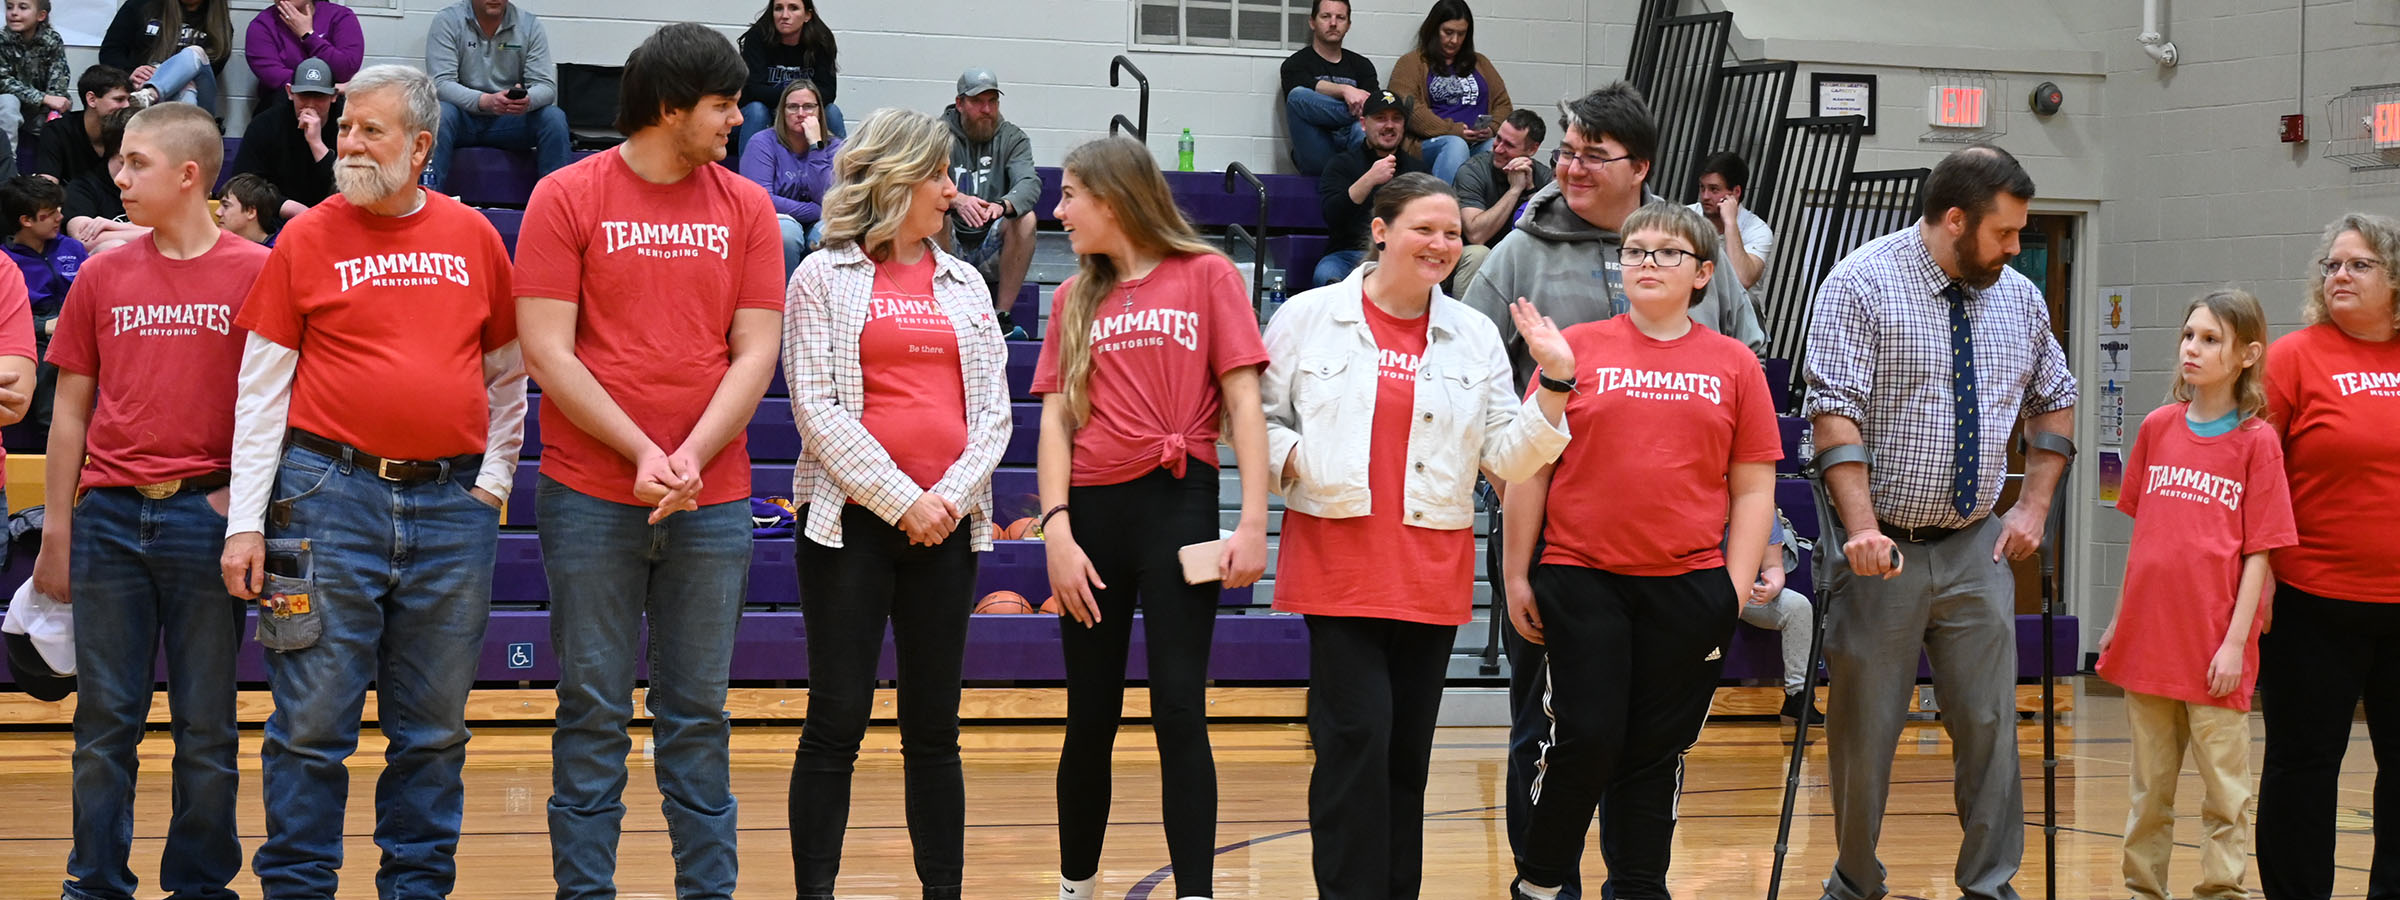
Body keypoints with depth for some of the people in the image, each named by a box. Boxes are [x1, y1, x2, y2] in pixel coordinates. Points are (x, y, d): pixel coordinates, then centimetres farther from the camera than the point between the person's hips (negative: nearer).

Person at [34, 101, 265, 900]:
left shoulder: (256, 272, -1)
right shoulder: (103, 276, 9)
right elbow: (71, 409, 12)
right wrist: (57, 529, 8)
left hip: (206, 515, -2)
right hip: (109, 513, 3)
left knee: (207, 724, 4)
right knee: (105, 718, 5)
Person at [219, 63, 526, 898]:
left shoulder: (473, 236, 8)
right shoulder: (307, 239, 2)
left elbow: (507, 372, 17)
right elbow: (261, 388, 2)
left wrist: (494, 478, 6)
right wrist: (245, 521, -4)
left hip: (452, 502, 2)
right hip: (331, 494, -2)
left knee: (434, 726, 8)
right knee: (313, 719, -1)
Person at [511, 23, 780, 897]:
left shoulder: (747, 207, 8)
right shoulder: (566, 197, -1)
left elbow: (755, 351, 4)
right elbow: (546, 350, -6)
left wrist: (690, 457, -10)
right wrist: (642, 453, -12)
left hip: (711, 500, 2)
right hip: (590, 497, -2)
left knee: (698, 713, 7)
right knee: (593, 710, 2)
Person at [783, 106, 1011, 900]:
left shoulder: (964, 284, 14)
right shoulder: (825, 277, 2)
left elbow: (994, 408, 8)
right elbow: (817, 408, -6)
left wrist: (953, 494, -7)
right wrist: (900, 500, -12)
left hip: (946, 525, 4)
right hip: (852, 520, -4)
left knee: (934, 728, 7)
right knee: (838, 719, -3)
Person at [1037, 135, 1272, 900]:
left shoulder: (1206, 275, 3)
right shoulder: (1074, 297, 13)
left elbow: (1242, 402, -1)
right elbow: (1057, 417, 8)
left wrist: (1252, 522, -9)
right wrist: (1056, 528, -5)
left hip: (1178, 502, -3)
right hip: (1094, 510, 4)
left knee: (1178, 710, -9)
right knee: (1091, 719, 8)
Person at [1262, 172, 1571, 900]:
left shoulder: (1476, 338, 11)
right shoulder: (1308, 318, 3)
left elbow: (1509, 456, 7)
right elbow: (1260, 417, 7)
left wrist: (1554, 384, -5)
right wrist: (1294, 460, -12)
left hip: (1432, 571, 3)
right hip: (1339, 561, -3)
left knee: (1409, 747, 9)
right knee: (1356, 735, -11)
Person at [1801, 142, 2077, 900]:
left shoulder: (2019, 297, 7)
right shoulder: (1863, 285, -10)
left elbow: (2055, 402, 21)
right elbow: (1835, 412, -18)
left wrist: (2034, 505, 10)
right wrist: (1862, 526, -27)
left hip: (1977, 550, 4)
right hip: (1884, 549, -4)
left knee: (1989, 723, 3)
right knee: (1864, 727, 5)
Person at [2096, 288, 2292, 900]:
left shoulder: (2257, 441, -4)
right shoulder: (2157, 427, 8)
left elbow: (2258, 553, -6)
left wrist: (2236, 642, -11)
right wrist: (2121, 619, 14)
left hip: (2214, 649, -4)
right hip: (2149, 637, 4)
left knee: (2224, 788, 1)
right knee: (2149, 786, 13)